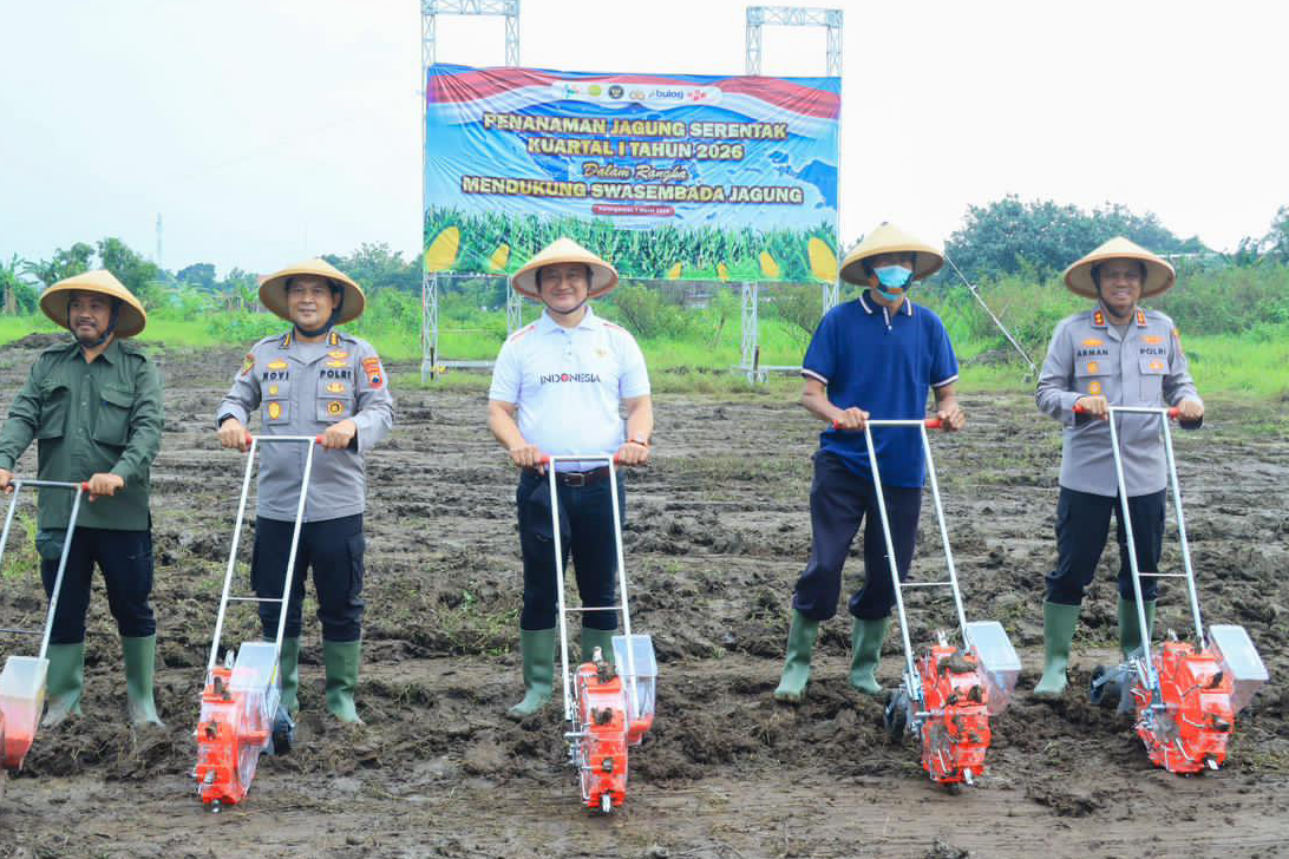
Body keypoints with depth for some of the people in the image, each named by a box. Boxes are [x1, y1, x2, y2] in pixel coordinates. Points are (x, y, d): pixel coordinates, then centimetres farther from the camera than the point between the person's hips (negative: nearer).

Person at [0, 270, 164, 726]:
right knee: (63, 609, 10)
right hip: (59, 512, 3)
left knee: (133, 607, 8)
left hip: (122, 513, -2)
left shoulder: (139, 367, 1)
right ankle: (63, 698, 23)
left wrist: (120, 473, -25)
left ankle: (142, 698, 22)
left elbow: (148, 428, -10)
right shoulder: (48, 364, 11)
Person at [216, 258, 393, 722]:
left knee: (342, 608, 6)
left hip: (338, 506, -2)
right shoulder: (264, 353, 11)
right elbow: (238, 396, 12)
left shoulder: (359, 354, 4)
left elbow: (382, 410, -3)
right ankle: (282, 693, 23)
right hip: (275, 506, 2)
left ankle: (341, 696, 19)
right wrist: (231, 419, -12)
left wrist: (353, 426, -24)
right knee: (277, 609, 9)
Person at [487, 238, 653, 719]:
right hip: (541, 484, -1)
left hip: (601, 484, 1)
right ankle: (538, 686, 13)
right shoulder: (520, 344, 8)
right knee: (540, 589, 3)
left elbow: (639, 403, 10)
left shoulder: (616, 340, 10)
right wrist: (516, 443, -15)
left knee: (600, 589, 6)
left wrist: (637, 439, -11)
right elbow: (499, 409, 6)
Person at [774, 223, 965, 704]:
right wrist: (838, 415, -24)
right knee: (825, 564, -7)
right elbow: (811, 393, -3)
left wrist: (949, 412, -11)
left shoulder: (927, 325, 8)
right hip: (843, 463, -3)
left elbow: (945, 391, 13)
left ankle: (864, 669, 25)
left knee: (887, 573, 9)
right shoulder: (840, 321, -1)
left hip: (903, 468, 3)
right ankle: (797, 665, 9)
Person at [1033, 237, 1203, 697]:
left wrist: (1188, 401, -9)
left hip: (1145, 473, 3)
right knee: (1071, 570, 1)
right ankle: (1055, 664, 10)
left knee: (1143, 570, 13)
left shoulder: (1163, 330, 8)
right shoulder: (1072, 330, -2)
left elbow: (1178, 381, 13)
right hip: (1086, 474, -3)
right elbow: (1046, 391, -3)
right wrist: (1079, 403, -23)